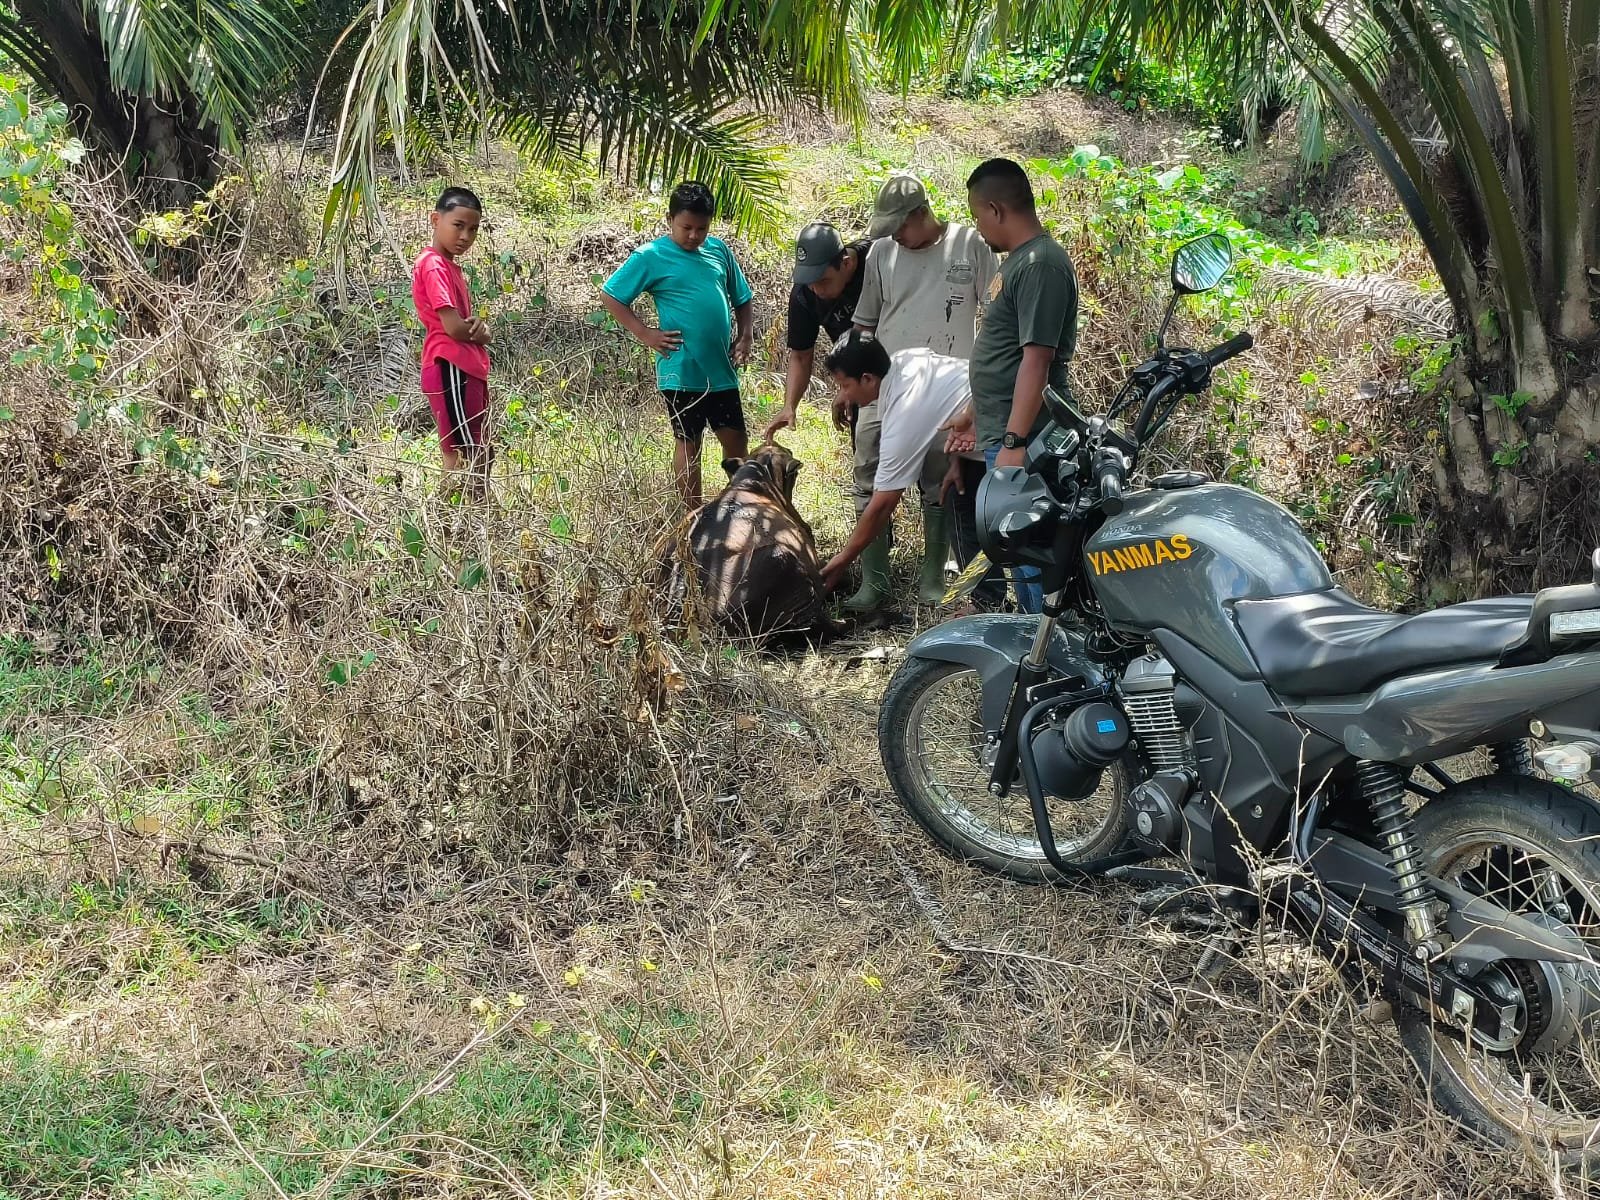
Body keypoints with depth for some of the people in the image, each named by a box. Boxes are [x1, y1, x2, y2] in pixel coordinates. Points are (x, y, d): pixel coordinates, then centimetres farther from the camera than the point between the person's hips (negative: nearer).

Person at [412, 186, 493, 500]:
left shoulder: (451, 266, 18)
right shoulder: (433, 265, -13)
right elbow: (454, 328, -20)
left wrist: (478, 326, -7)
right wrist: (480, 332, 0)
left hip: (469, 368, 10)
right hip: (450, 368, -10)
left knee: (481, 455, 13)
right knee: (464, 457, -8)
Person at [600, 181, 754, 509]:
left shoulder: (719, 249, 8)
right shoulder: (651, 257, -7)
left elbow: (743, 300, 18)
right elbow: (609, 296, -5)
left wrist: (744, 337, 2)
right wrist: (646, 334, -11)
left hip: (722, 370, 5)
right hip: (681, 372, -5)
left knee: (737, 441, 11)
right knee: (688, 444, 6)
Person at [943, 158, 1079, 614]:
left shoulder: (1040, 264, -15)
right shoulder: (1021, 260, 17)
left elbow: (1036, 359, -22)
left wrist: (1013, 441, -25)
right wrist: (975, 415, 29)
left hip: (1021, 443, -10)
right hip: (1004, 434, 10)